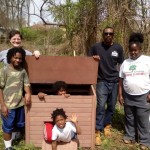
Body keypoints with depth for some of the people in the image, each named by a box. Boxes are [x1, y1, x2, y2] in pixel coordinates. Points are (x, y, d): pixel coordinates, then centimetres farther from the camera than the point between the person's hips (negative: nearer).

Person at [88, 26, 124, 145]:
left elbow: (121, 65, 6)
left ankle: (107, 125, 35)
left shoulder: (118, 48, 0)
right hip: (102, 81, -2)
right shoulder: (96, 47, -3)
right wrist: (93, 58, -15)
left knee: (112, 106, 13)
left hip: (115, 82, 2)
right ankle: (97, 132, 1)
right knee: (101, 106, -9)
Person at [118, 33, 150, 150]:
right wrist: (120, 95, 5)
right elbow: (121, 80, 8)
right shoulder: (125, 63, 7)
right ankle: (130, 136, 33)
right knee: (129, 118, 16)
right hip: (128, 96, 4)